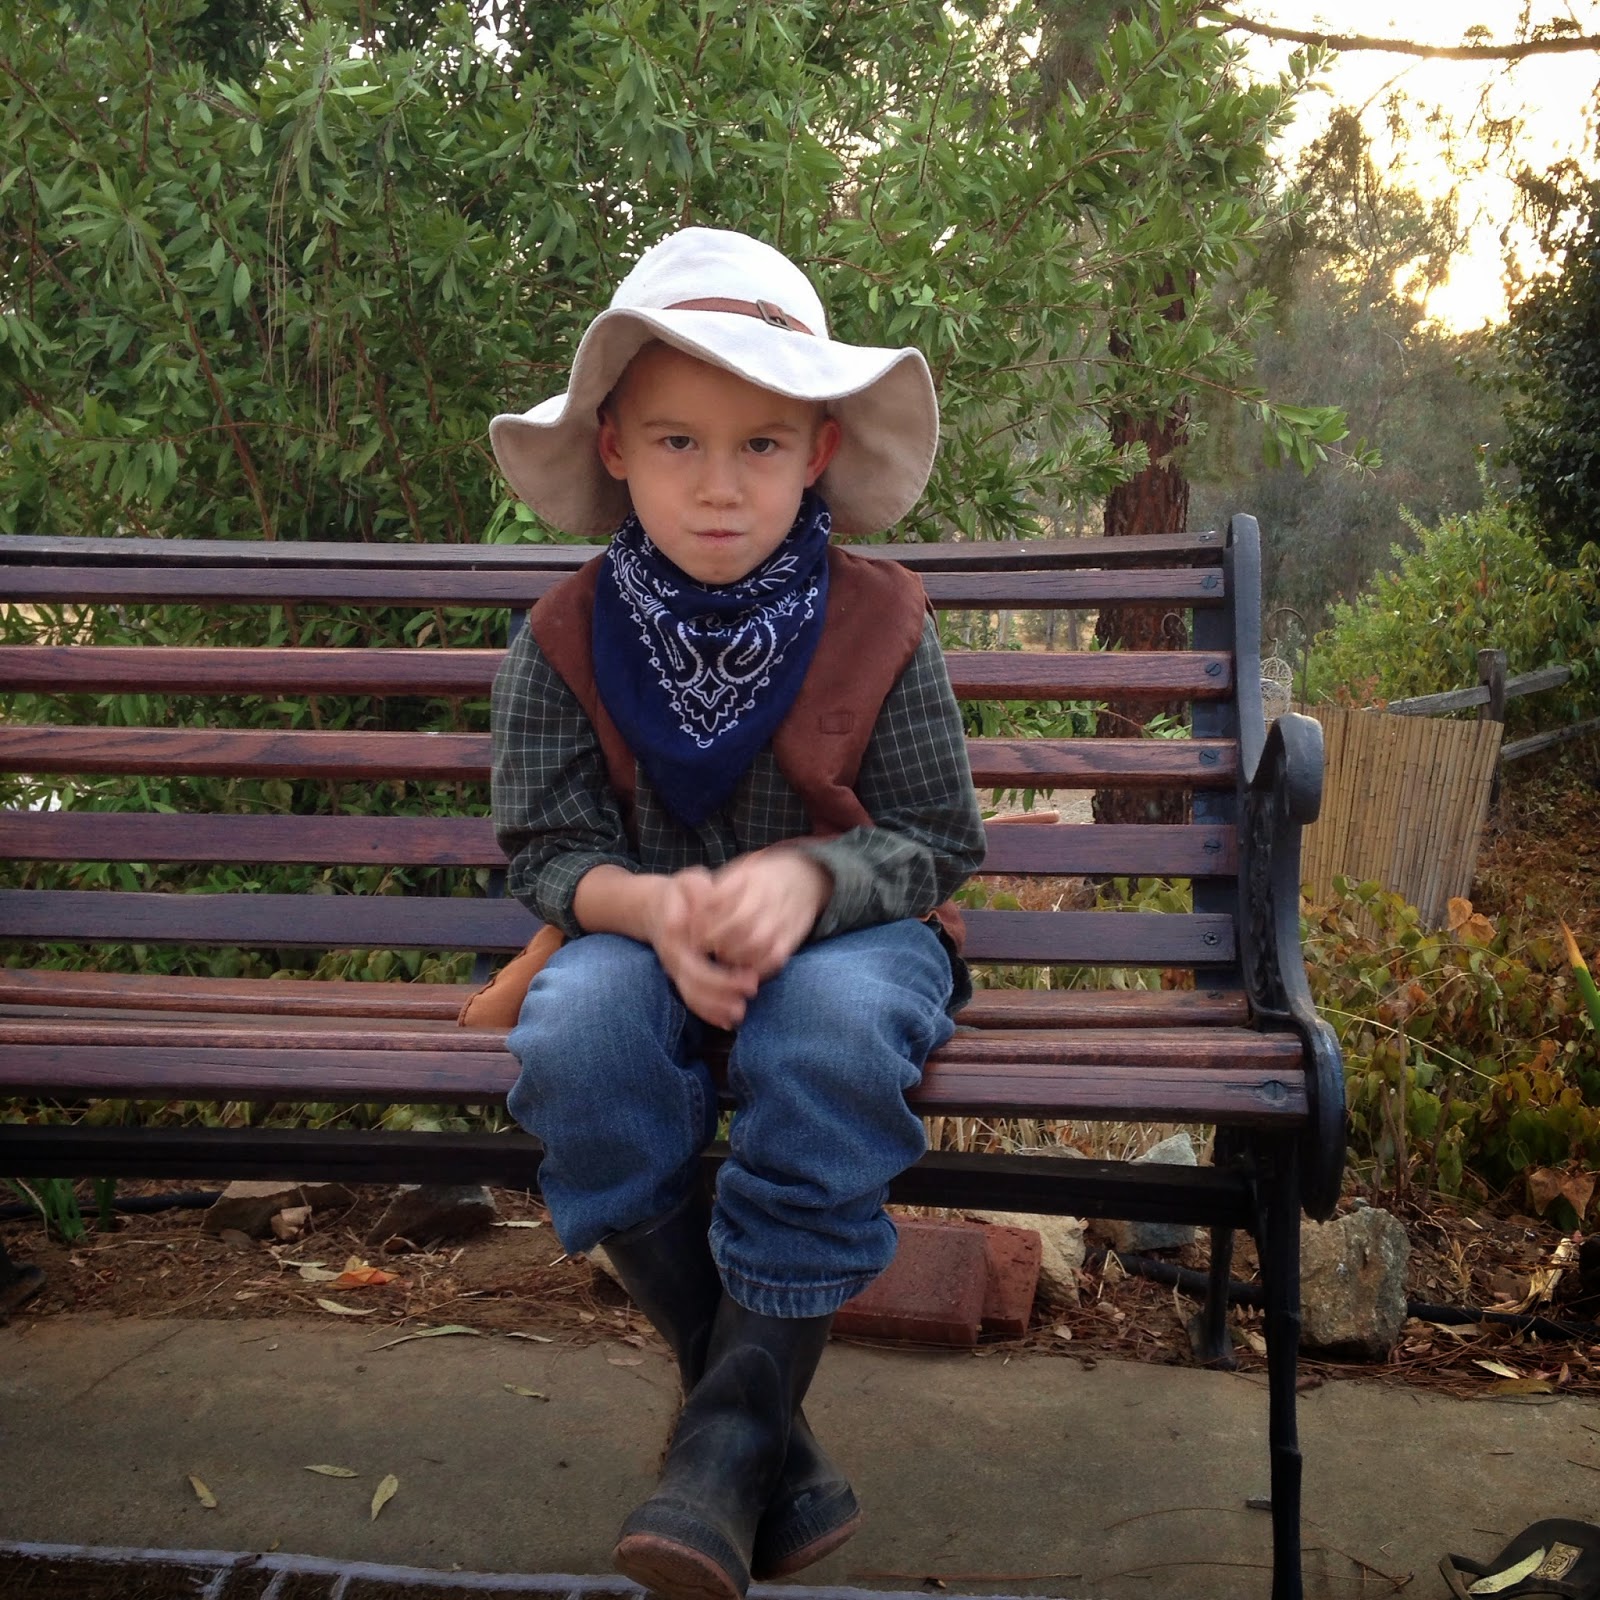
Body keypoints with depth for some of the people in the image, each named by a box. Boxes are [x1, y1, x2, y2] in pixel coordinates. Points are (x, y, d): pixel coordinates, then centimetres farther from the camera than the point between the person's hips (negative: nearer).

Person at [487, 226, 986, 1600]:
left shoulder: (880, 622, -6)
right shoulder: (570, 637, -3)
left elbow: (940, 840, -5)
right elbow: (550, 852, -4)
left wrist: (807, 878, -28)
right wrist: (655, 908, -28)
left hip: (849, 929, -1)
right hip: (644, 932, 2)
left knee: (834, 1024, -38)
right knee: (574, 1033, -33)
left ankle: (741, 1412, -24)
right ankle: (742, 1400, -19)